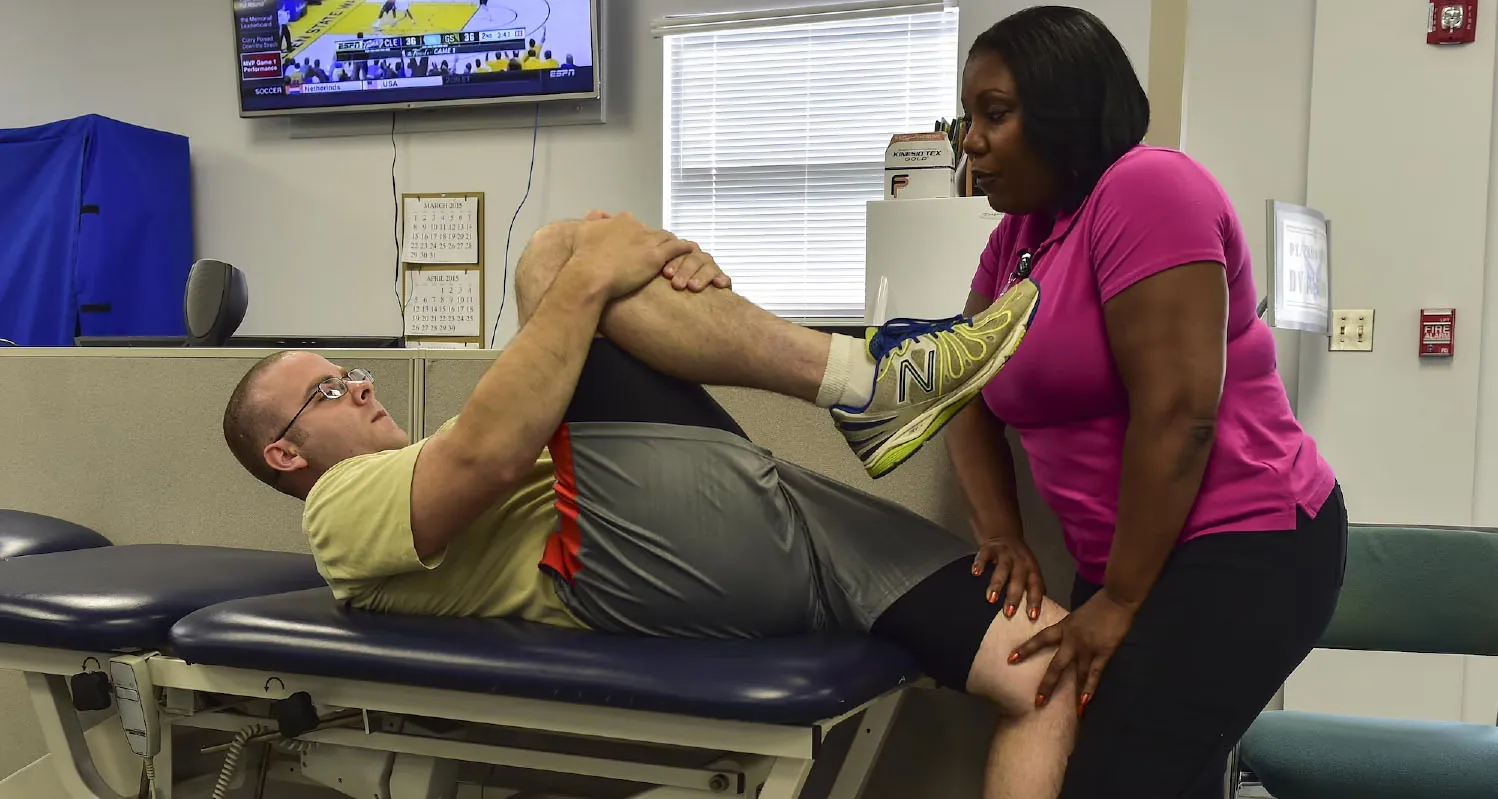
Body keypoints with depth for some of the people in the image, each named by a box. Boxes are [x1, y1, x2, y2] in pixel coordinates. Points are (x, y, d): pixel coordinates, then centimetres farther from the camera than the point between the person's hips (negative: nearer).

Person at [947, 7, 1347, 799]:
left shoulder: (1144, 189, -16)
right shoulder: (1018, 234, 10)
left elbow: (1178, 414, -21)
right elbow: (971, 397, 10)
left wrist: (1120, 599, -16)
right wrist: (1001, 538, -5)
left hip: (1239, 552, -8)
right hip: (1134, 563, 8)